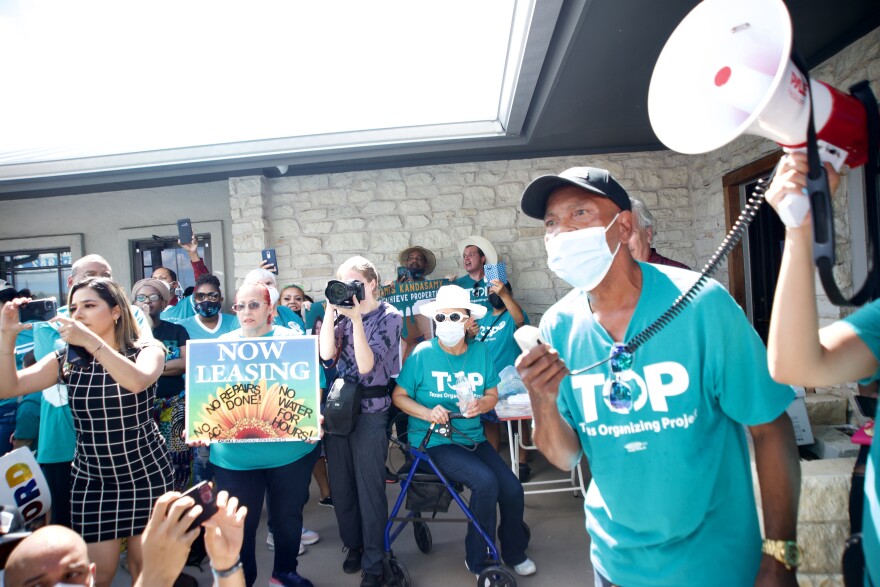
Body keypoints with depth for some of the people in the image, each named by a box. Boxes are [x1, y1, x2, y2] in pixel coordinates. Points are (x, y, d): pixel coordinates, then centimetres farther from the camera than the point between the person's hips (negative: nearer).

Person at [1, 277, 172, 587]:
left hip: (146, 473, -2)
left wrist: (89, 339, -35)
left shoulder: (147, 349, -9)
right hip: (91, 479, 3)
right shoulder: (67, 359, 1)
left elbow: (138, 381, -31)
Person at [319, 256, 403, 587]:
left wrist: (357, 318, -23)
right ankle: (353, 545, 36)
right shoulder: (342, 313, 7)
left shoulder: (389, 316, -8)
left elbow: (366, 365, -18)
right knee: (340, 485, 14)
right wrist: (330, 311, -11)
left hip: (370, 411, -5)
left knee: (369, 488, 2)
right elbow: (326, 354, -7)